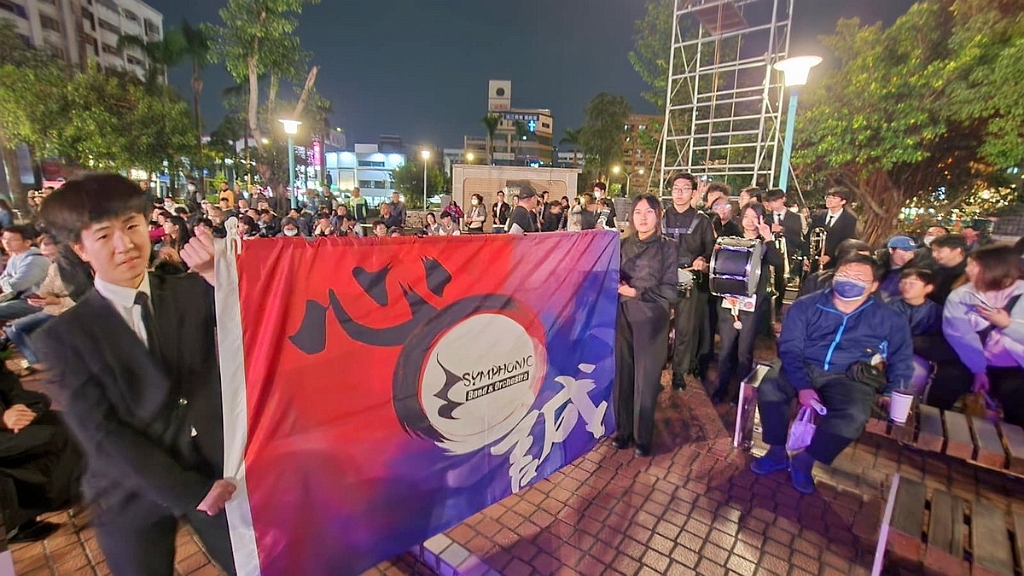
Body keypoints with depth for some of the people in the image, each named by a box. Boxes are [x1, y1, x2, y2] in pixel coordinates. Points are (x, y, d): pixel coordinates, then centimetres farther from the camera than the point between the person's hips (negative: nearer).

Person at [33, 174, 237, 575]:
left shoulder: (195, 291, -3)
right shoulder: (64, 335, -6)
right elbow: (100, 432, -10)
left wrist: (221, 275, -36)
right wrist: (190, 491, -15)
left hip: (219, 470, 1)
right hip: (134, 495, -1)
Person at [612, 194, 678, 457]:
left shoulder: (667, 248, 0)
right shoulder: (623, 245, 10)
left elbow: (670, 291, -5)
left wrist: (636, 292, -13)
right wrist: (616, 285, -10)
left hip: (651, 320, -3)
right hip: (623, 317, 3)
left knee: (646, 378, 4)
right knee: (623, 374, 6)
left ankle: (643, 436, 20)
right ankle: (623, 429, 24)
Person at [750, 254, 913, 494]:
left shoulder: (889, 319, 8)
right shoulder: (806, 306, -1)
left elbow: (901, 364, 15)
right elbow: (789, 348, -9)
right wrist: (803, 386, -22)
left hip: (849, 379, 1)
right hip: (804, 369, 0)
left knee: (855, 414, -32)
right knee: (768, 388, -31)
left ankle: (804, 460, -10)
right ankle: (778, 452, -9)